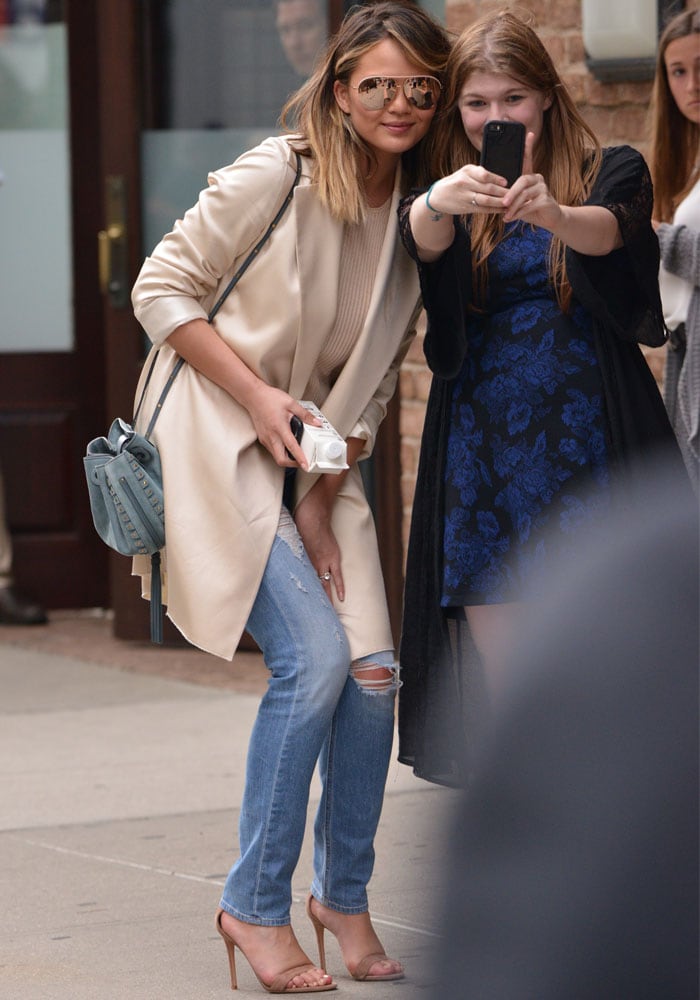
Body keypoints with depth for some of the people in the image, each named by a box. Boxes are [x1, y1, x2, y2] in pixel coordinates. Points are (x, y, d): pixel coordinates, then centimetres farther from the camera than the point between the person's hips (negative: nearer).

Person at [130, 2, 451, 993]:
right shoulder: (276, 176, -16)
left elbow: (376, 375, 6)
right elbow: (160, 290, -11)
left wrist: (323, 496, -3)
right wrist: (257, 398, -17)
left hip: (320, 454, 6)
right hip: (219, 445, -6)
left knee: (374, 667, -6)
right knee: (314, 660, -17)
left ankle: (344, 897, 13)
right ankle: (256, 906, -4)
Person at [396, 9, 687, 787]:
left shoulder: (610, 173, 4)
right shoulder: (447, 201, 11)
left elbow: (611, 229, -20)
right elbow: (420, 237, -14)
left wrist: (554, 215, -43)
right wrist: (439, 202, -38)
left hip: (586, 448, -2)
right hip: (482, 452, 3)